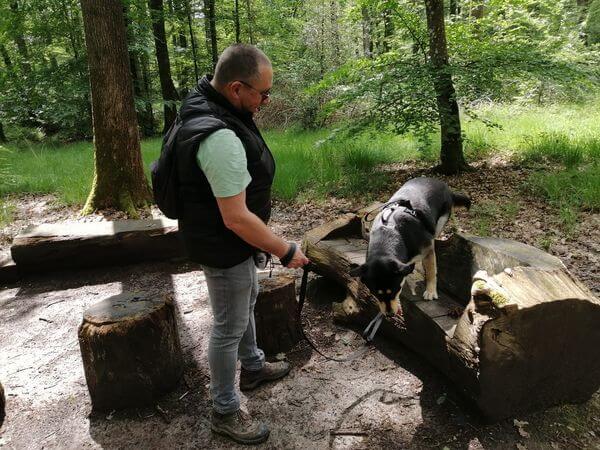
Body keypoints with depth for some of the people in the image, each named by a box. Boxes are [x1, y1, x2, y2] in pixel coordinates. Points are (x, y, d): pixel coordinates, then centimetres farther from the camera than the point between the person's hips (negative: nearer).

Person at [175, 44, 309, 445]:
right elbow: (236, 219, -31)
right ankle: (225, 412, 29)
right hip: (224, 246, -11)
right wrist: (286, 252, -20)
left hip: (231, 239, 11)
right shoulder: (221, 139, -35)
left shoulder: (207, 101, -3)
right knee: (230, 328, 6)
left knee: (248, 298, 28)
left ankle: (253, 367, 52)